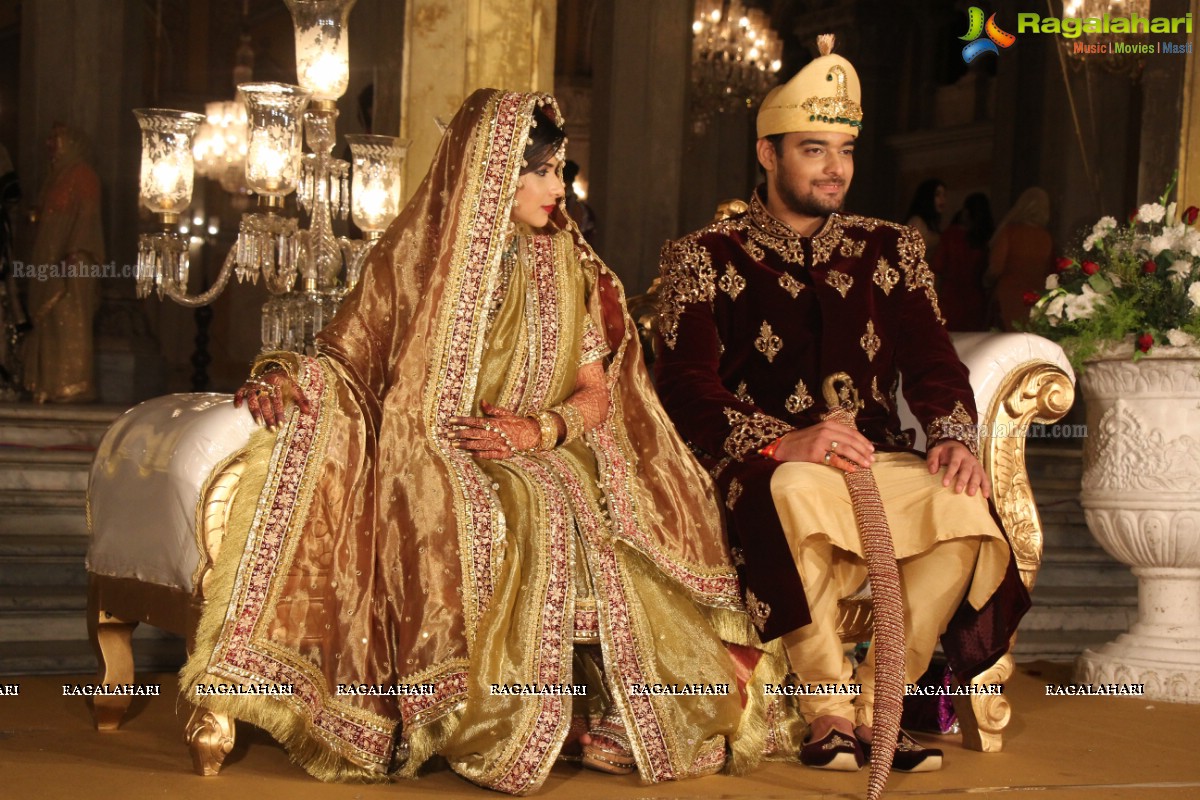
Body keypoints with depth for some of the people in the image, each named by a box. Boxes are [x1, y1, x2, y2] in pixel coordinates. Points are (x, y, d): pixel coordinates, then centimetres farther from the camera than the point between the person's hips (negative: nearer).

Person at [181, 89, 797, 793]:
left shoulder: (565, 265, 14)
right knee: (523, 524, -35)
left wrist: (541, 429, -12)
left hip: (547, 458, 3)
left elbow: (597, 392, 10)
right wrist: (286, 377, -19)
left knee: (595, 527, -29)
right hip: (435, 461, -3)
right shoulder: (416, 257, 3)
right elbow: (347, 360, 3)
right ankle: (482, 730, -26)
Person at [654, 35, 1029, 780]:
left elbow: (934, 363, 10)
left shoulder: (891, 250, 19)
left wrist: (953, 436, -13)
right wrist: (785, 441, -22)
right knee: (800, 490, -39)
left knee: (962, 506, -30)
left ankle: (874, 706, -18)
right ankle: (831, 710, -26)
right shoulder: (706, 257, 8)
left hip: (879, 461, 3)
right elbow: (686, 388, -5)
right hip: (768, 467, -3)